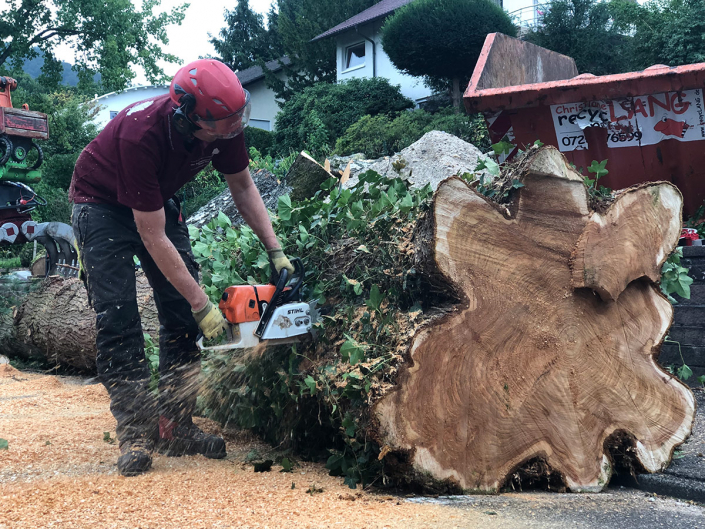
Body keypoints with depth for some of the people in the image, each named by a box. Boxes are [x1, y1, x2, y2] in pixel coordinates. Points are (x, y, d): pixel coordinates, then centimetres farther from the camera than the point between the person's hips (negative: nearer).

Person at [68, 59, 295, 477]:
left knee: (182, 312, -1)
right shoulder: (141, 134, -39)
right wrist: (203, 305, -32)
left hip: (159, 199, 6)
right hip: (103, 204, -5)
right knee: (118, 317, -14)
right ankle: (134, 432, -6)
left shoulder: (226, 122, -22)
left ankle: (175, 425, 7)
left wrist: (275, 251, -13)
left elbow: (243, 187, -4)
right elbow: (153, 238, -34)